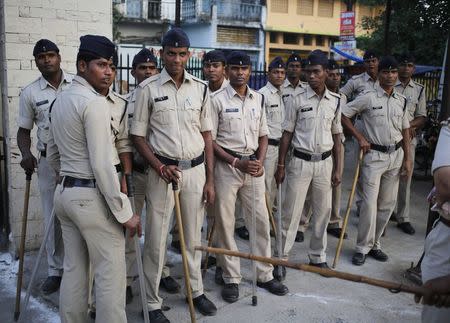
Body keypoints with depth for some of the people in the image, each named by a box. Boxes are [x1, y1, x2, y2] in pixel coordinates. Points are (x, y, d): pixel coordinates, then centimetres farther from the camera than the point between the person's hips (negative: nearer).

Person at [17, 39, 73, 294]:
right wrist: (26, 154, -9)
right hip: (49, 161, 1)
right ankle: (56, 271, 22)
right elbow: (24, 130, 9)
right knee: (52, 218, 8)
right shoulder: (30, 93, 2)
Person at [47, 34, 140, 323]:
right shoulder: (95, 102, -15)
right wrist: (125, 211, -17)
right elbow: (102, 164, -21)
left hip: (64, 192, 9)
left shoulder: (60, 100, 14)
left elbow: (53, 155, 20)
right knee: (111, 273, 0)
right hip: (92, 196, -9)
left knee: (74, 269, 16)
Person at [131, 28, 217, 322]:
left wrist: (210, 179, 5)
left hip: (195, 170, 3)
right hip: (162, 170, -3)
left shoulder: (200, 88, 5)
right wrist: (160, 167, -13)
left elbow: (207, 135, 7)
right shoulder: (148, 88, -4)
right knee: (156, 240, 3)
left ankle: (196, 291, 32)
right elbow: (138, 136, -1)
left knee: (193, 236, 15)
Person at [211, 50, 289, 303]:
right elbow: (210, 139, -6)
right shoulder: (218, 100, -5)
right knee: (225, 223, 3)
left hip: (254, 166, 4)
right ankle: (231, 278, 17)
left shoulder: (259, 99, 9)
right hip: (226, 166, -4)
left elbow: (263, 135, 13)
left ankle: (265, 275, 21)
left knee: (261, 221, 8)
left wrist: (260, 162, -4)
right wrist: (236, 162, -13)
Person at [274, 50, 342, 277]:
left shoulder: (335, 101, 4)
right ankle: (282, 257, 13)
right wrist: (280, 166, -3)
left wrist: (337, 169, 6)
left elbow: (336, 136, 9)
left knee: (323, 211, 10)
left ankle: (317, 257, 25)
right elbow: (287, 134, -1)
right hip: (300, 162, -3)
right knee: (291, 211, 1)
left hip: (324, 162, 3)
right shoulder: (297, 100, -5)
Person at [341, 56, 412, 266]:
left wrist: (407, 159, 8)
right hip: (374, 155, -5)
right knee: (369, 203, -6)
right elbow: (343, 114, -7)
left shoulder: (401, 100, 8)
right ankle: (363, 248, 7)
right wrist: (360, 137, -11)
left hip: (395, 155, 5)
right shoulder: (368, 97, -8)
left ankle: (374, 244, 24)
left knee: (387, 204, 10)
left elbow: (405, 131, 12)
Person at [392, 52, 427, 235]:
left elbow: (422, 117, 9)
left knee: (405, 178, 5)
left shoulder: (419, 90, 10)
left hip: (409, 138, 3)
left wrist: (409, 126, -11)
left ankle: (403, 218, 13)